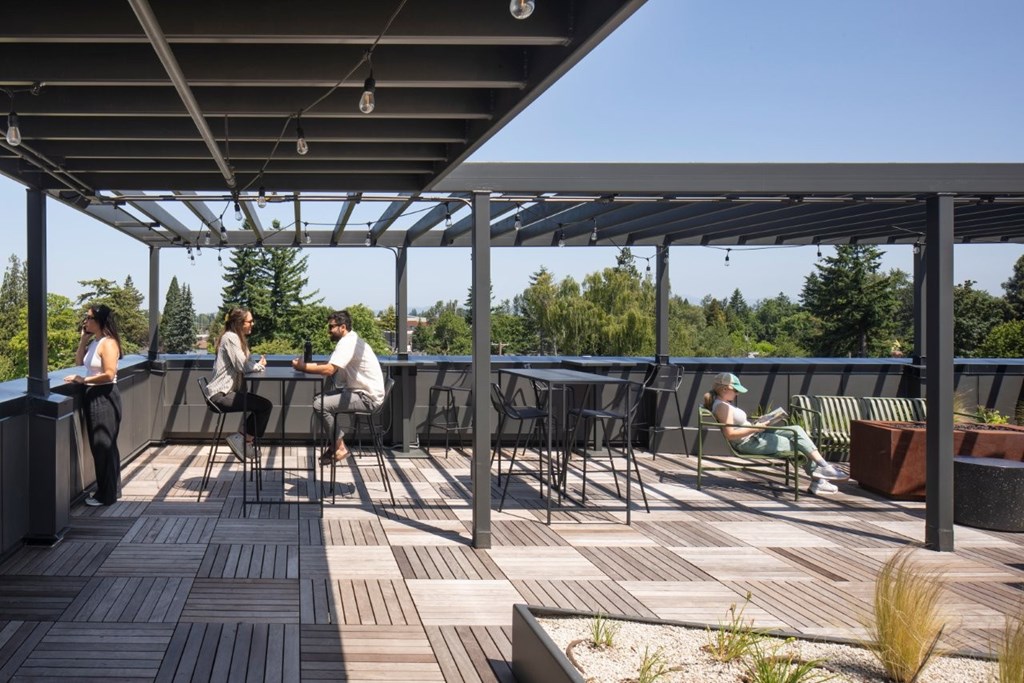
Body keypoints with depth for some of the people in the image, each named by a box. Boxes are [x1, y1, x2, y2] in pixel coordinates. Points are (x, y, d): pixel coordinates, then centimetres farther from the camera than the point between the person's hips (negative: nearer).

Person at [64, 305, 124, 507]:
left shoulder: (108, 343, -16)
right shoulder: (93, 342, 10)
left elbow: (109, 375, -23)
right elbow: (78, 361, 18)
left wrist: (82, 380, -15)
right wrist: (83, 338, 9)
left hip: (105, 397, -9)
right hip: (93, 395, 9)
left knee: (103, 446, -3)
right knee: (100, 445, 15)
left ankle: (106, 495, 5)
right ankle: (110, 490, 24)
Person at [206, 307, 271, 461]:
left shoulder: (237, 337, 17)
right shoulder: (230, 337, -14)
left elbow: (247, 362, 12)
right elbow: (241, 365, -19)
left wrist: (258, 364, -8)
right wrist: (259, 366, -2)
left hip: (228, 392, 10)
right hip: (221, 394, -10)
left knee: (264, 405, 8)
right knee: (265, 405, -14)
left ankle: (243, 439, 13)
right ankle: (246, 440, -1)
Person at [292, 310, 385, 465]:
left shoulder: (347, 343, -19)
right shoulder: (348, 341, 15)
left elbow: (329, 370, -28)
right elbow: (331, 366, 13)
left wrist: (303, 367, -15)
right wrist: (306, 365, -1)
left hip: (368, 397, -11)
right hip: (359, 391, 11)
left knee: (320, 405, -17)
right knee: (320, 398, 13)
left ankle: (339, 447, -5)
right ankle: (336, 442, 14)